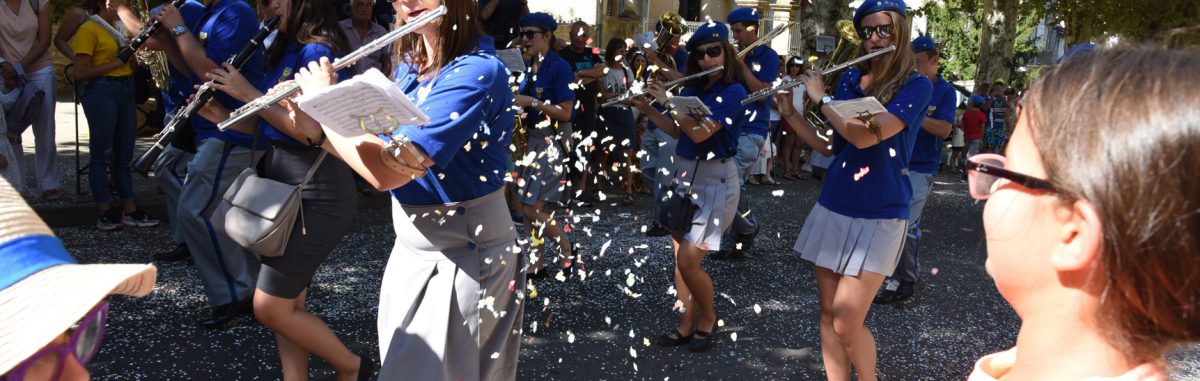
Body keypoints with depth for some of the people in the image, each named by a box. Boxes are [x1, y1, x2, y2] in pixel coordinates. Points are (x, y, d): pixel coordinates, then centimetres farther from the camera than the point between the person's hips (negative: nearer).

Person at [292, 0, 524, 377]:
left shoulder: (478, 72, -25)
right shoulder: (409, 64, 3)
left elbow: (388, 169, -32)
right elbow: (375, 154, 9)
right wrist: (315, 129, -6)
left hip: (464, 257, -8)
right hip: (410, 248, 8)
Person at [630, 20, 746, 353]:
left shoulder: (734, 92, -14)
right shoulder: (692, 90, 7)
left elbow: (699, 132, -25)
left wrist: (668, 100, -15)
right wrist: (647, 108, 4)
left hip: (715, 182, -7)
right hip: (684, 176, 7)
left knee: (688, 262, -10)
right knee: (680, 259, 9)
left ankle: (708, 319, 13)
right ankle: (687, 324, 21)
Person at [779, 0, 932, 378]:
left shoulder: (916, 85, -10)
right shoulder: (848, 78, 7)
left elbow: (865, 136, -24)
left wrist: (820, 97, -12)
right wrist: (790, 112, 1)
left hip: (880, 218, -5)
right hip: (832, 209, 5)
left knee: (846, 322, -6)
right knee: (828, 314, 8)